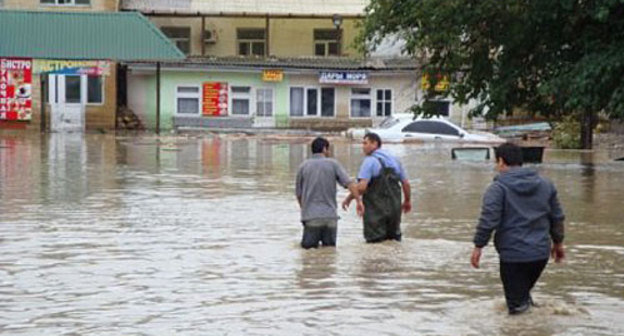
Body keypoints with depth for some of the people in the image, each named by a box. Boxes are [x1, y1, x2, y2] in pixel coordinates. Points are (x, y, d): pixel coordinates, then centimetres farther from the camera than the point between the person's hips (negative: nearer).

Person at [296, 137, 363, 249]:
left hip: (311, 215, 0)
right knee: (330, 245, 11)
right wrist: (359, 201, -7)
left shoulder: (304, 166, 5)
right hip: (330, 215, 0)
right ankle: (327, 241, -16)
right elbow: (349, 183, -9)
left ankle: (311, 240, -20)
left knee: (307, 244, 7)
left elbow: (299, 193, 12)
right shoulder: (333, 164, 2)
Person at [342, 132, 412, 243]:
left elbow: (362, 187, -21)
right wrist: (407, 201, 28)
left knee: (375, 242, -1)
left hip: (375, 210, -6)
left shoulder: (370, 161, -11)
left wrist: (348, 199, -6)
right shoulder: (394, 160, 10)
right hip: (394, 208, 6)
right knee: (394, 238, 16)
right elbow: (406, 184, 13)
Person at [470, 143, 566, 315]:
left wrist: (478, 246, -6)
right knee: (524, 291, 24)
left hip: (513, 255, -5)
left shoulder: (498, 188, -8)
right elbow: (557, 217, 17)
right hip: (541, 253, 5)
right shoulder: (545, 185, 11)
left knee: (517, 306, -1)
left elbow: (488, 220, -15)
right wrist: (558, 243, 28)